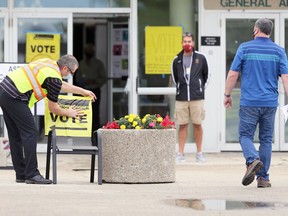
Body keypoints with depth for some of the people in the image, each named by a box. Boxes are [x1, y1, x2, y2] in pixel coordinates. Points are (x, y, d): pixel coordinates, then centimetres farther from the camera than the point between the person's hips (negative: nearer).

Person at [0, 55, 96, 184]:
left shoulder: (49, 63, 16)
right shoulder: (54, 77, -10)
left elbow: (61, 85, 33)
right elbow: (52, 107, -1)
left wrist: (83, 91, 41)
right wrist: (68, 113, 17)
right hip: (14, 97, -10)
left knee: (16, 136, 13)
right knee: (30, 133, -6)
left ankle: (21, 174, 17)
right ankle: (31, 175, -8)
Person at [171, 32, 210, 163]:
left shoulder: (200, 58, 2)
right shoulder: (177, 60, 5)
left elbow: (207, 75, 12)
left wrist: (202, 89, 9)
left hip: (197, 98, -1)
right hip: (181, 98, 1)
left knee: (197, 125, 3)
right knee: (183, 125, 3)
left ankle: (199, 153, 10)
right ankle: (180, 154, 5)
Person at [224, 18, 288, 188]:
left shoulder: (245, 48, -2)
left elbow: (233, 74, -2)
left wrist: (227, 95, 10)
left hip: (249, 102, -2)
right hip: (270, 102, 2)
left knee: (245, 135, 7)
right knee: (266, 139, 9)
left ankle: (253, 160, -22)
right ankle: (263, 177, 8)